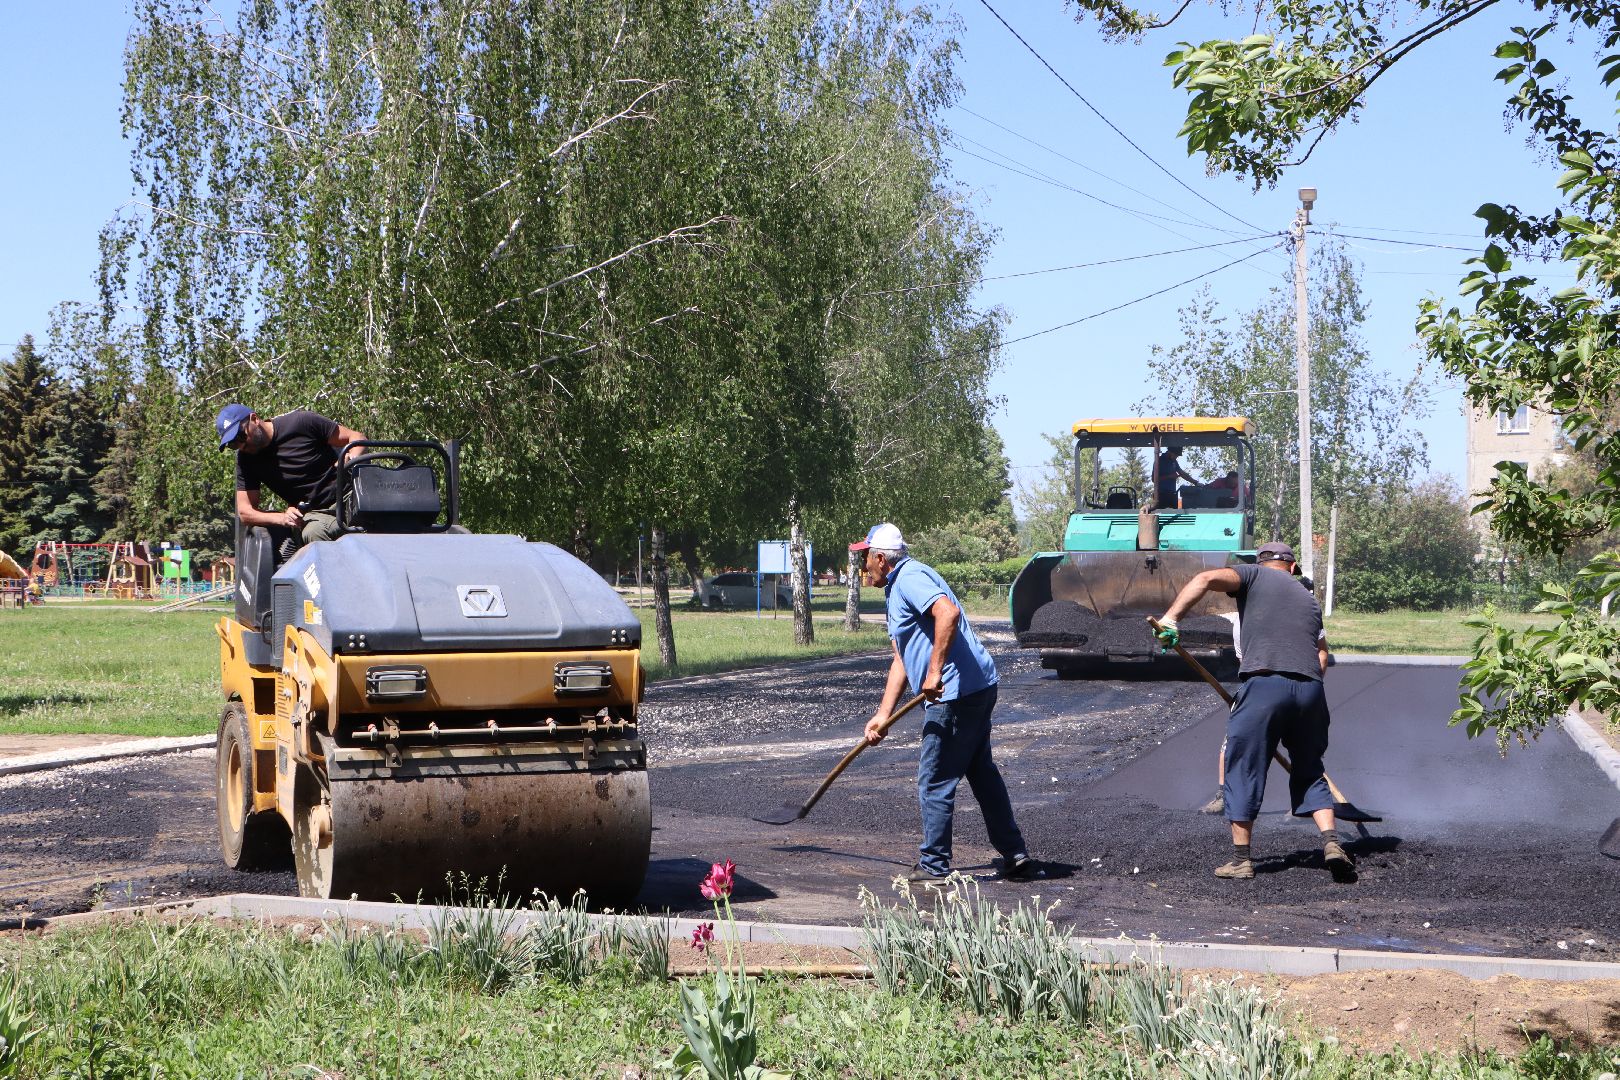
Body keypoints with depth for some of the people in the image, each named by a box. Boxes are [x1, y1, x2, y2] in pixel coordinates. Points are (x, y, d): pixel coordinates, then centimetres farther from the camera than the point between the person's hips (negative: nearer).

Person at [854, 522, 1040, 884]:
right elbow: (901, 660, 23)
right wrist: (883, 714, 18)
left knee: (935, 782, -1)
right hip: (977, 689, 11)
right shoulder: (896, 590, 22)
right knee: (982, 773, 17)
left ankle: (934, 866, 7)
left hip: (956, 692, -11)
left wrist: (934, 672, -30)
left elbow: (948, 612, -30)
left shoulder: (909, 577, -11)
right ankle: (1016, 857, 21)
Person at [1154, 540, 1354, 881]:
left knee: (1243, 772, 6)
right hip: (1310, 688, 5)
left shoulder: (1254, 575, 13)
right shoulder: (1309, 598, 28)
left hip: (1264, 683, -5)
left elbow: (1207, 579, -5)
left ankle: (1241, 859, 8)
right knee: (1309, 772, 19)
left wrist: (1171, 616, -9)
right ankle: (1332, 842, 3)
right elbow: (1322, 655, 21)